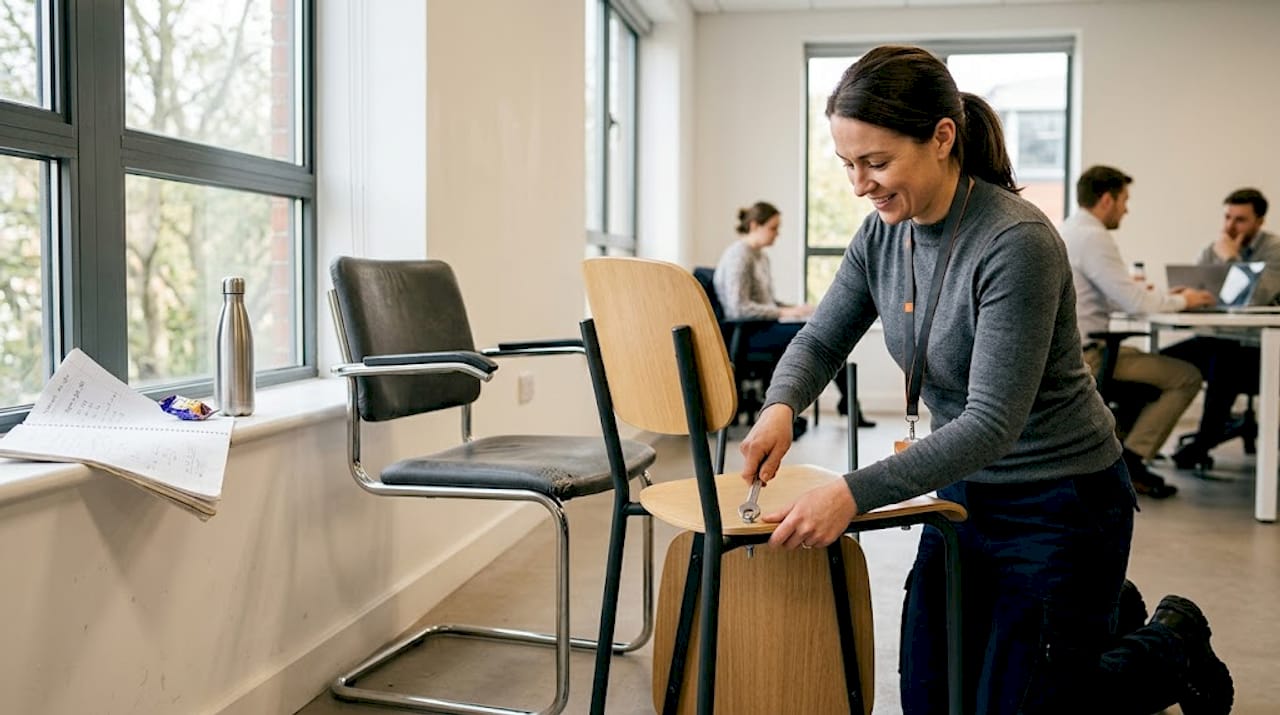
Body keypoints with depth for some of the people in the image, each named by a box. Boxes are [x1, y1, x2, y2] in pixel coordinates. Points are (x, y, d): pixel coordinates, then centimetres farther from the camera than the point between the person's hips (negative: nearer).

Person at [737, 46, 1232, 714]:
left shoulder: (1017, 243, -28)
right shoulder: (882, 234, -7)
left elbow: (992, 423, -31)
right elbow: (820, 339, 2)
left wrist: (855, 493, -39)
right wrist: (781, 406, -21)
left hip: (1060, 504, -7)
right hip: (964, 491, 7)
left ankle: (1173, 646, 31)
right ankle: (1097, 617, 38)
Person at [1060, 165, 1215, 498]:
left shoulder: (1062, 231, 14)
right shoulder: (1093, 237, -17)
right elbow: (1134, 302, -20)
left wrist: (1164, 297, 17)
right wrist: (1182, 300, -2)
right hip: (1082, 357, -10)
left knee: (1147, 361, 30)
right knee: (1187, 376, -4)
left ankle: (1119, 458, 24)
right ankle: (1129, 460, -3)